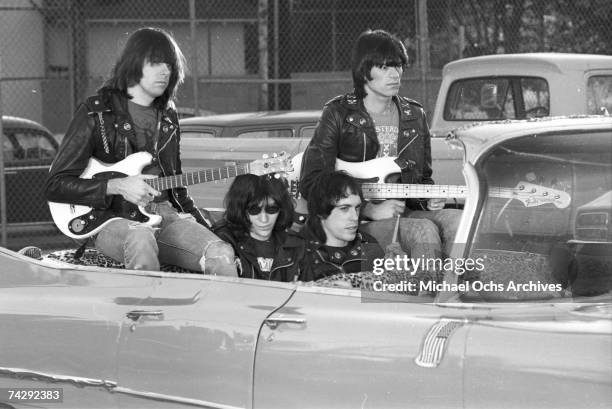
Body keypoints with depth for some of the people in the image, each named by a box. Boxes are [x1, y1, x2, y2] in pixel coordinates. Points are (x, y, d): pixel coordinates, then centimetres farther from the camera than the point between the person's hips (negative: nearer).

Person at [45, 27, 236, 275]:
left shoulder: (167, 117, 20)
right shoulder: (95, 113, 1)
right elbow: (56, 186, -4)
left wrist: (206, 228, 18)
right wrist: (118, 186, -14)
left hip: (164, 213, 5)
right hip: (112, 218, -5)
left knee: (222, 255, -25)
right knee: (141, 238, -42)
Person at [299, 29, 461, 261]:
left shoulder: (414, 116, 15)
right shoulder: (338, 114, -1)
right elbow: (311, 183, -7)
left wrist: (429, 198, 1)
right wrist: (370, 210, -14)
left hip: (404, 212, 5)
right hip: (354, 220, -5)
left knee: (457, 222, -24)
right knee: (424, 231, -32)